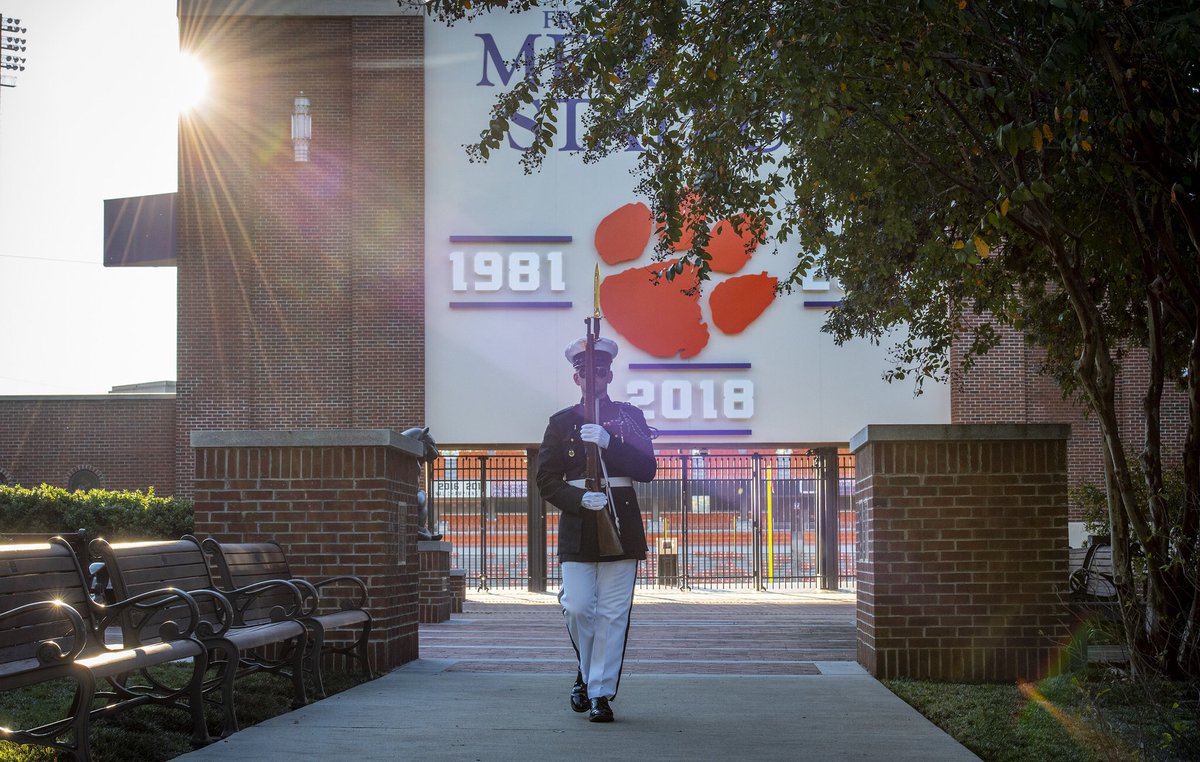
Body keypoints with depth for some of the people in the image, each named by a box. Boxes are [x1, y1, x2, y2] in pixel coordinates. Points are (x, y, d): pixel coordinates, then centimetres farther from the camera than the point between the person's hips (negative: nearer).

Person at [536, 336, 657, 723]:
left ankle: (600, 692, 2)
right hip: (577, 528, 0)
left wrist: (609, 443, -16)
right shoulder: (562, 422, 8)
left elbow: (648, 469, -2)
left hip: (621, 524, 0)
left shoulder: (629, 416, 9)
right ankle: (587, 671, 19)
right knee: (576, 608, -7)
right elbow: (547, 481, 4)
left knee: (612, 614, -3)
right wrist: (580, 499, -14)